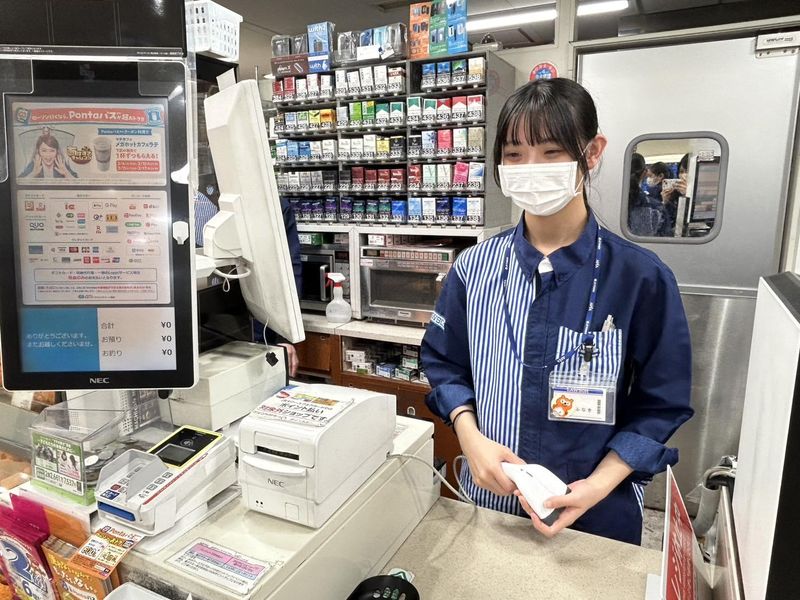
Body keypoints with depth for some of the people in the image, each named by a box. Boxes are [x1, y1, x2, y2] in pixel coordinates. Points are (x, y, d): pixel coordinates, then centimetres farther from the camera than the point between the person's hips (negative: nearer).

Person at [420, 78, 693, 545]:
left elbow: (660, 405, -7)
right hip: (488, 499, 3)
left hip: (599, 513, -2)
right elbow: (444, 363, 3)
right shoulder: (474, 267, -6)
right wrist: (470, 435, -14)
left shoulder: (642, 277, -13)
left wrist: (597, 485, -18)